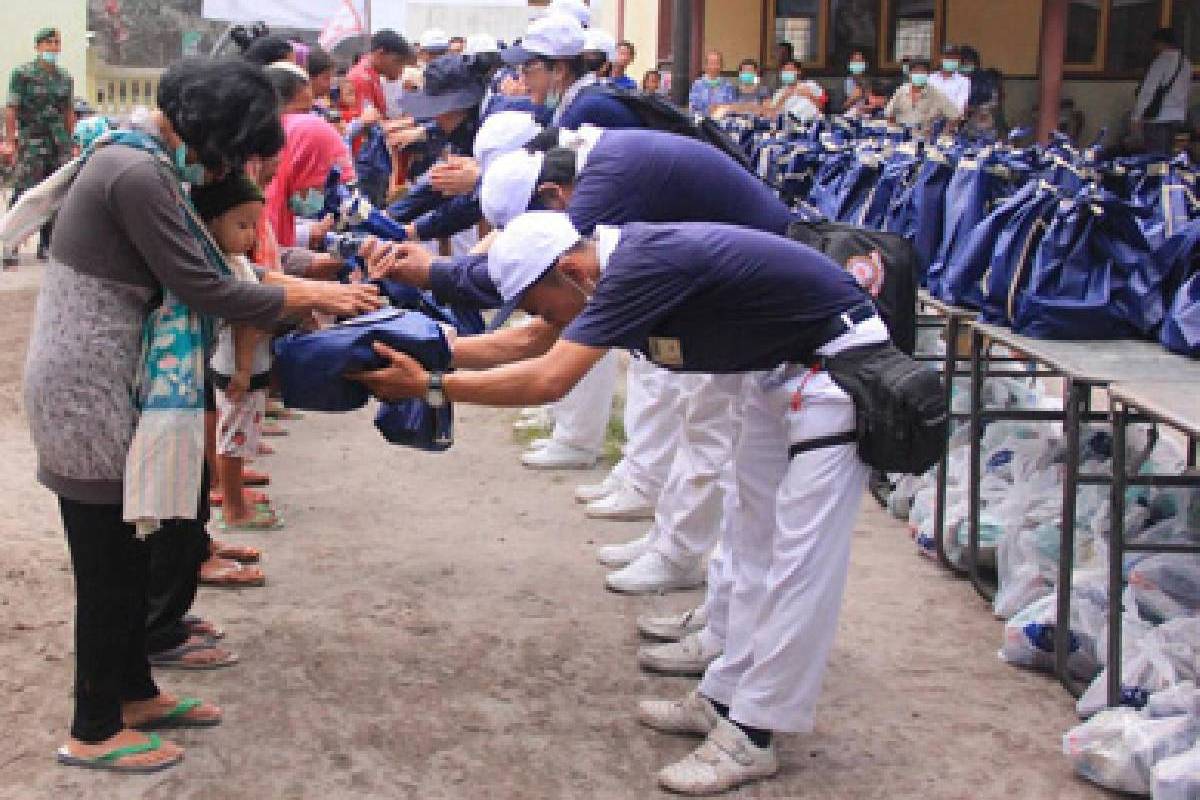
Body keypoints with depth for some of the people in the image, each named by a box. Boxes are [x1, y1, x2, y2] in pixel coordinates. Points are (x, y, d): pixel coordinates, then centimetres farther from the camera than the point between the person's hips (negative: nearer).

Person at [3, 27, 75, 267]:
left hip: (60, 146, 5)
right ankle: (11, 246, -7)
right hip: (31, 143, -5)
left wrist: (72, 144, 14)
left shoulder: (65, 78, 13)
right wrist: (9, 141, -12)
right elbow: (11, 110, -5)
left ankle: (46, 245, 14)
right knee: (23, 195, -10)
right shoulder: (23, 74, -2)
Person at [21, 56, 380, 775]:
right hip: (89, 390, -10)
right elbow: (200, 289, -20)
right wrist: (306, 297, -11)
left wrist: (282, 288, 4)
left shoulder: (138, 157, 11)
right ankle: (94, 731, 13)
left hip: (98, 380, 10)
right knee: (109, 562, 1)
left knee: (129, 550, 18)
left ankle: (134, 692, 32)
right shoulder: (138, 175, -21)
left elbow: (186, 273, 14)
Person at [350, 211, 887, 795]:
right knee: (756, 545, 14)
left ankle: (750, 735, -1)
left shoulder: (646, 265, -30)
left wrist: (429, 387, -25)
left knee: (799, 555, -6)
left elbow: (546, 380, -33)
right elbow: (525, 344, 9)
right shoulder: (620, 259, -2)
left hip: (837, 364, -10)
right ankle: (725, 698, 23)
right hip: (778, 368, 10)